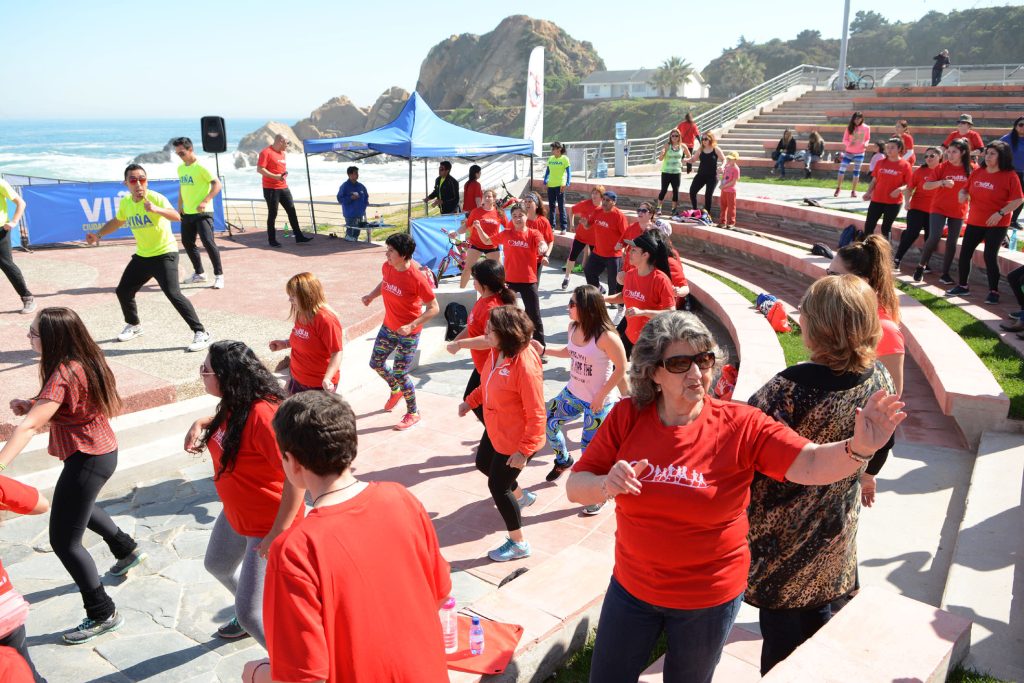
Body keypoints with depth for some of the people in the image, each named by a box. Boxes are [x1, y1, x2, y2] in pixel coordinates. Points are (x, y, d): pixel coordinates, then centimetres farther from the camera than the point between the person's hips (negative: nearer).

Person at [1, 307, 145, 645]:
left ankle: (103, 615, 9)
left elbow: (30, 426, -37)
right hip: (103, 450, 10)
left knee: (64, 540, -1)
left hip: (86, 460, -10)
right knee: (78, 507, 36)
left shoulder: (63, 374, -26)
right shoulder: (85, 361, 0)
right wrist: (32, 405, -4)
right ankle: (126, 548, 55)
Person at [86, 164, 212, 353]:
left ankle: (201, 333, -15)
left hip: (164, 254, -7)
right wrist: (98, 234, 11)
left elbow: (176, 217, -38)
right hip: (142, 256, 7)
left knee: (173, 294, -22)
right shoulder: (125, 202, 1)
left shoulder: (156, 198, -19)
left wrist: (156, 209, -55)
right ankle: (134, 325, 41)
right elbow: (116, 221, 23)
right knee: (123, 291, 14)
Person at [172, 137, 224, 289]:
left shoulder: (201, 166, -12)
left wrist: (205, 202, -25)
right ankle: (199, 274, 25)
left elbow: (218, 184, -17)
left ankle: (219, 276, -6)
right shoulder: (180, 168, 11)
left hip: (202, 213, -8)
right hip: (187, 213, 8)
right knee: (187, 243, 12)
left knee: (208, 242, -15)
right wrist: (180, 206, 12)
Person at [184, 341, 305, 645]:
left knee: (250, 612, -6)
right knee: (218, 565, 33)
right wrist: (201, 423, 1)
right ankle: (249, 615, 60)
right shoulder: (233, 405, -5)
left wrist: (277, 535, -31)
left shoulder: (262, 414, -34)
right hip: (236, 514, 10)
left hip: (269, 525, -10)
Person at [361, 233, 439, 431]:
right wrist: (371, 296, -2)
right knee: (375, 363, 18)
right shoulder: (387, 266, -8)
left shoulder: (416, 278, -28)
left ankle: (413, 413, 24)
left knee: (400, 373, 0)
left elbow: (433, 308, -22)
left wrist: (411, 326, -30)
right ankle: (396, 390, 49)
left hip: (408, 333, -7)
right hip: (388, 327, 7)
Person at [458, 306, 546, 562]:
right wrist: (471, 401, 12)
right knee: (483, 463, 30)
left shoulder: (525, 365, -35)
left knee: (497, 486, 5)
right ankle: (521, 496, 56)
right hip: (495, 430, 9)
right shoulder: (498, 352, -9)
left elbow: (536, 414, -29)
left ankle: (518, 544, 26)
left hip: (516, 439, -9)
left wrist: (524, 451, -27)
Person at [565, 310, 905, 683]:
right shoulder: (626, 417, -13)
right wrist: (606, 485, -31)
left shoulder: (740, 425, -17)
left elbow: (812, 464, -26)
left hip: (709, 599, -1)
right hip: (632, 586, 2)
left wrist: (859, 447, -46)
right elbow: (575, 487, -10)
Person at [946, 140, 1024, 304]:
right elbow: (966, 189, 16)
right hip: (975, 221, 5)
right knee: (965, 253, 7)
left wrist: (1001, 213, -21)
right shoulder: (978, 172, 4)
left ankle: (993, 291, 5)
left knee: (990, 256, -8)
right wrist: (962, 194, -7)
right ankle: (963, 286, 24)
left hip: (997, 225, -5)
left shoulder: (1010, 176, -10)